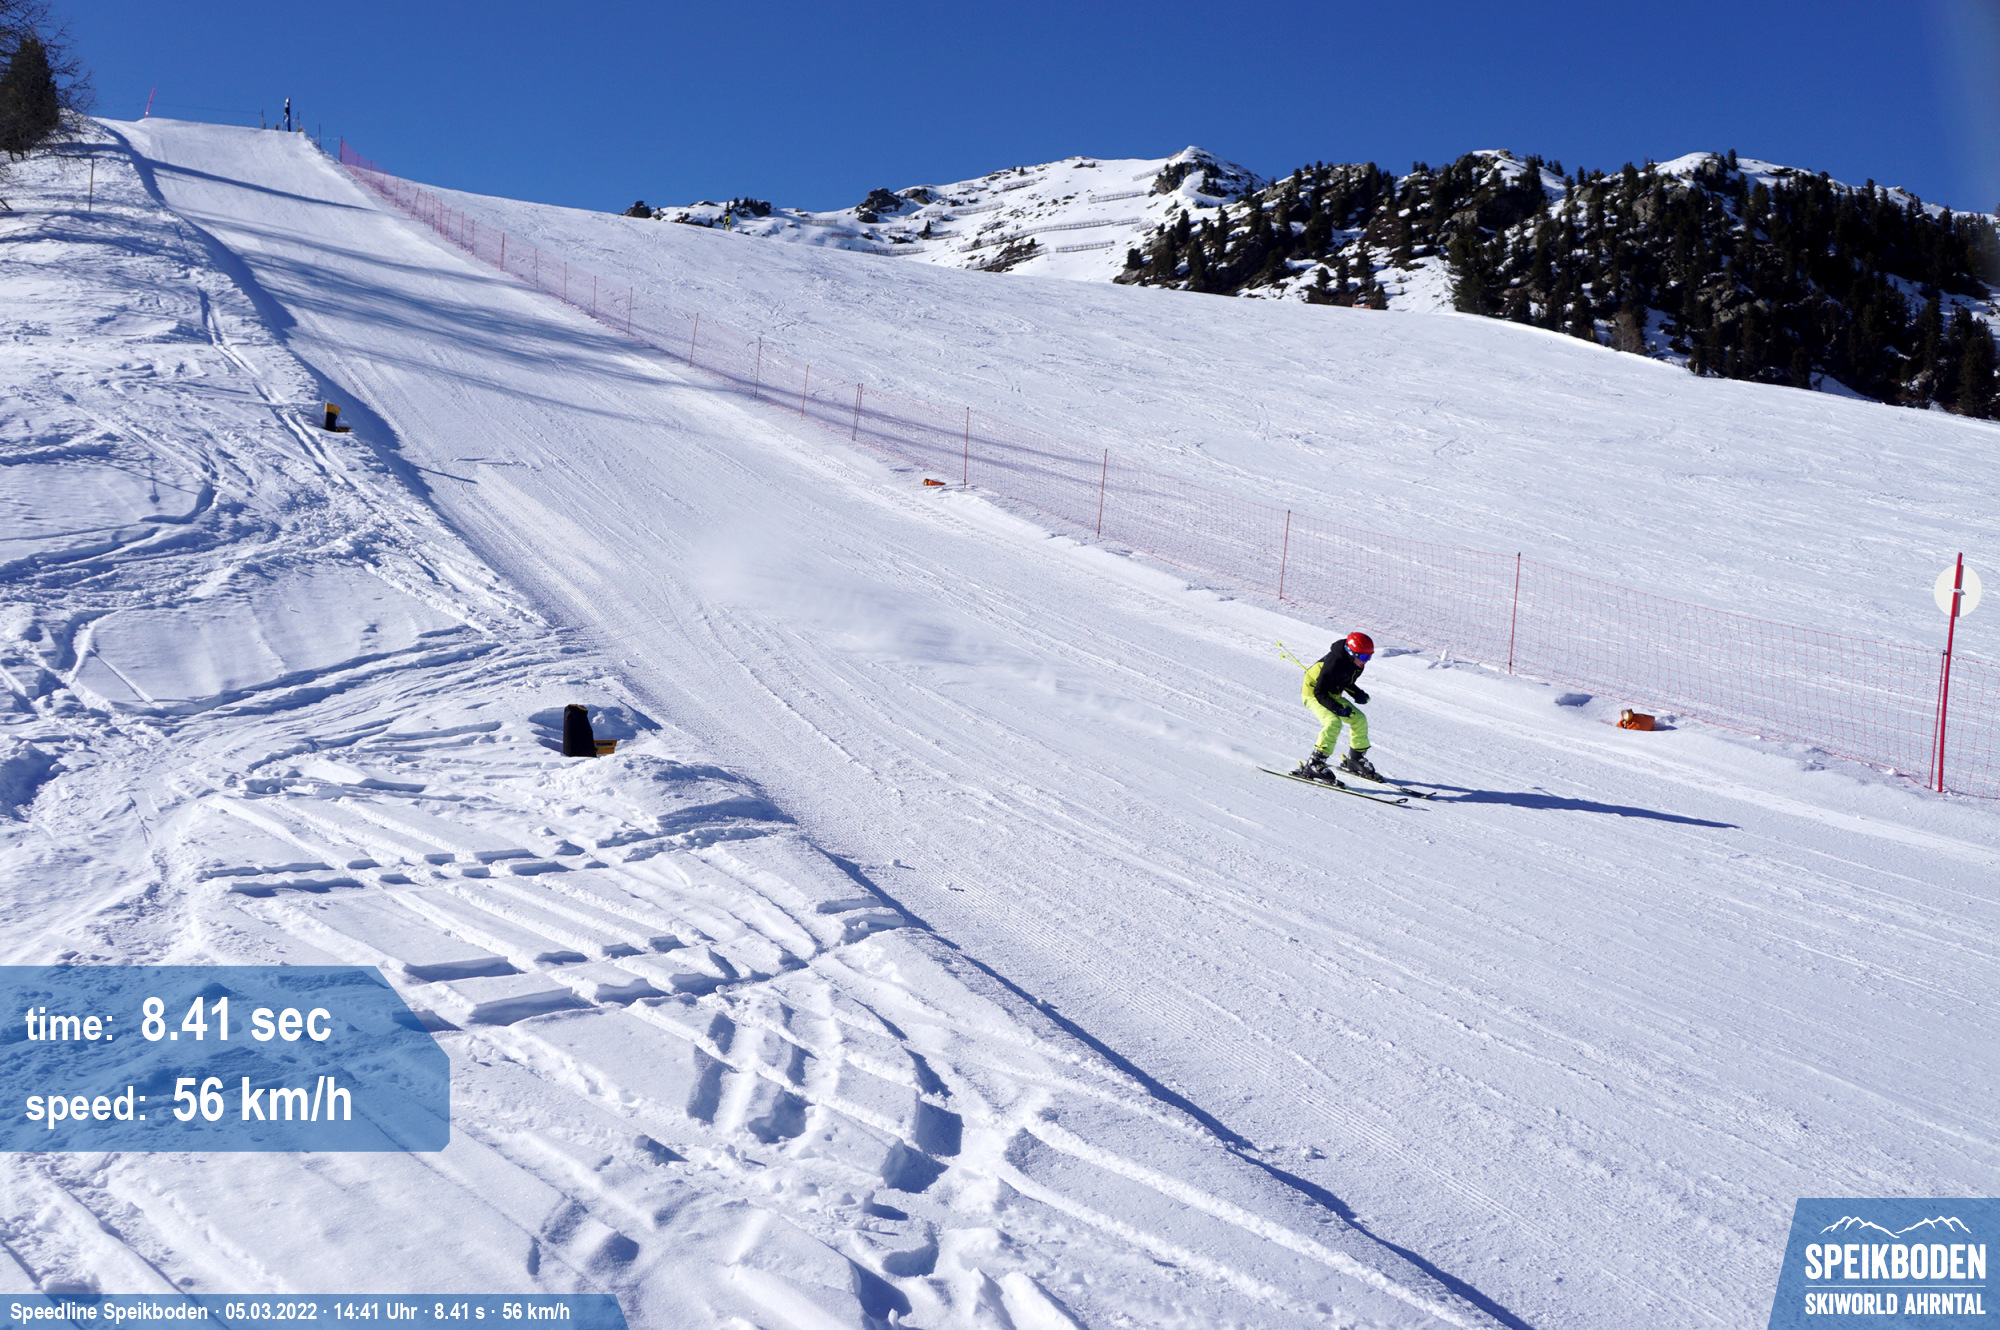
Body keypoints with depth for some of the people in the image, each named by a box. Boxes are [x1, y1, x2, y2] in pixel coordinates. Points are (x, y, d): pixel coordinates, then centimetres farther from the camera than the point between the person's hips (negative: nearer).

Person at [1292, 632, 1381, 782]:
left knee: (1359, 719, 4)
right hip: (1313, 694, -9)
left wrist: (1358, 694, -4)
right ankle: (1313, 764, -32)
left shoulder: (1357, 664, -6)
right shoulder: (1334, 663, -32)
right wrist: (1338, 709, -37)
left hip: (1332, 695, 9)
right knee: (1333, 722, -30)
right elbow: (1320, 693, -29)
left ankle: (1355, 760, 22)